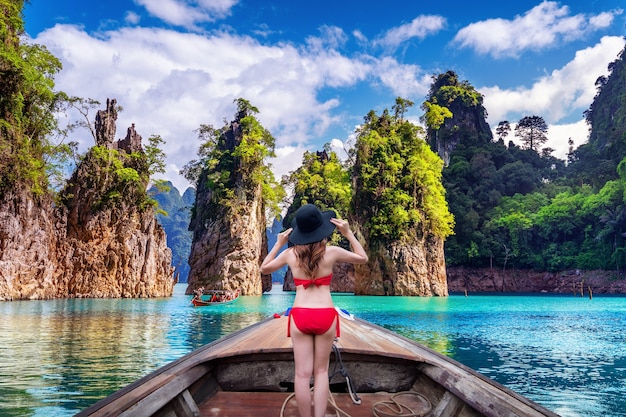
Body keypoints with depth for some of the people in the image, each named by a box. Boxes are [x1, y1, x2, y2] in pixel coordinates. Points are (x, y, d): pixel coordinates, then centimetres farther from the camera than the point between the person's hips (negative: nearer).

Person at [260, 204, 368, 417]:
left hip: (299, 316, 1)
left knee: (302, 374, 6)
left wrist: (278, 243, 18)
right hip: (325, 316, 0)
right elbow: (362, 258, 13)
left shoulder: (290, 254, 1)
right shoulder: (331, 252, -4)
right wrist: (348, 233, 10)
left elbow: (264, 268, 19)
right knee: (321, 371, 12)